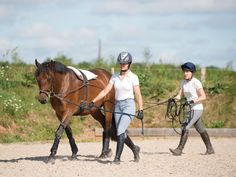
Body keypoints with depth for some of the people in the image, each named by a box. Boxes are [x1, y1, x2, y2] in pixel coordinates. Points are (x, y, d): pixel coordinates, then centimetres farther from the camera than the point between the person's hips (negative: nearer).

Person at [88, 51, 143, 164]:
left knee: (120, 131, -17)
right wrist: (93, 101, -3)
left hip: (128, 105, -5)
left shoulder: (133, 77, -4)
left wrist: (140, 110, -15)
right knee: (121, 133, 10)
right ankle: (135, 149, 35)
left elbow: (138, 95, -7)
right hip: (118, 106, 5)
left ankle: (117, 158, -14)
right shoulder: (115, 77, 8)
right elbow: (105, 91, 6)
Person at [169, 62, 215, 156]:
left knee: (185, 127, -15)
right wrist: (174, 98, -17)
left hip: (197, 108, -8)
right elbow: (180, 95, 5)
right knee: (200, 129, 14)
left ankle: (179, 149, -13)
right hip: (190, 109, 8)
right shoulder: (183, 82, 7)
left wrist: (193, 101, -30)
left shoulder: (196, 82, -15)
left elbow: (203, 97, -17)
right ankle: (210, 149, 24)